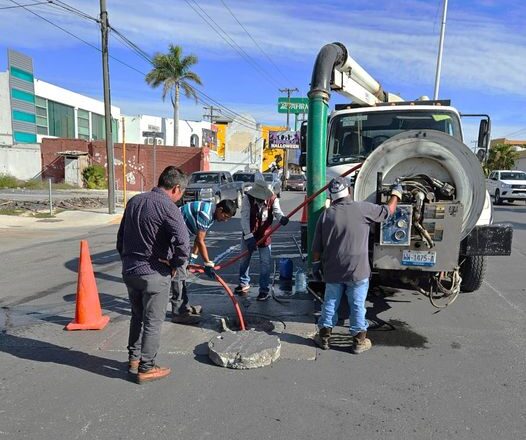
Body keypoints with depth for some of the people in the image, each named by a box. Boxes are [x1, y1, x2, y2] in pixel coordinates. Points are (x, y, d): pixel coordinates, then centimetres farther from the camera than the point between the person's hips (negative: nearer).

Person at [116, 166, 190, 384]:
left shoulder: (134, 201, 7)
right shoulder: (167, 207, -17)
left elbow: (120, 237, 14)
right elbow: (183, 244, -28)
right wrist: (174, 265, -11)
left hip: (129, 271, 7)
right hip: (154, 274, -7)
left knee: (137, 317, 23)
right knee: (152, 322, 7)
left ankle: (133, 358, 35)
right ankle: (146, 368, 19)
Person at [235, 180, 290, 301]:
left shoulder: (273, 198, -14)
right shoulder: (248, 198, -19)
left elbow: (277, 211, -25)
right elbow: (244, 217, -23)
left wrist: (282, 218, -51)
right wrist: (249, 236, -30)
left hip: (264, 235, 0)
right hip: (248, 235, 1)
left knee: (265, 263, -1)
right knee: (244, 260, 15)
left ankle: (264, 290, 10)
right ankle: (244, 284, 36)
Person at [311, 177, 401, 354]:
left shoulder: (326, 214, -1)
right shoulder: (363, 209, -8)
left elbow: (317, 246, 1)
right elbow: (388, 210, 7)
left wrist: (316, 265, 13)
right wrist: (396, 193, 25)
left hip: (332, 271, 3)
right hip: (357, 270, -2)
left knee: (330, 303, 15)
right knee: (357, 306, 10)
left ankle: (324, 337, 27)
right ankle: (359, 341, 21)